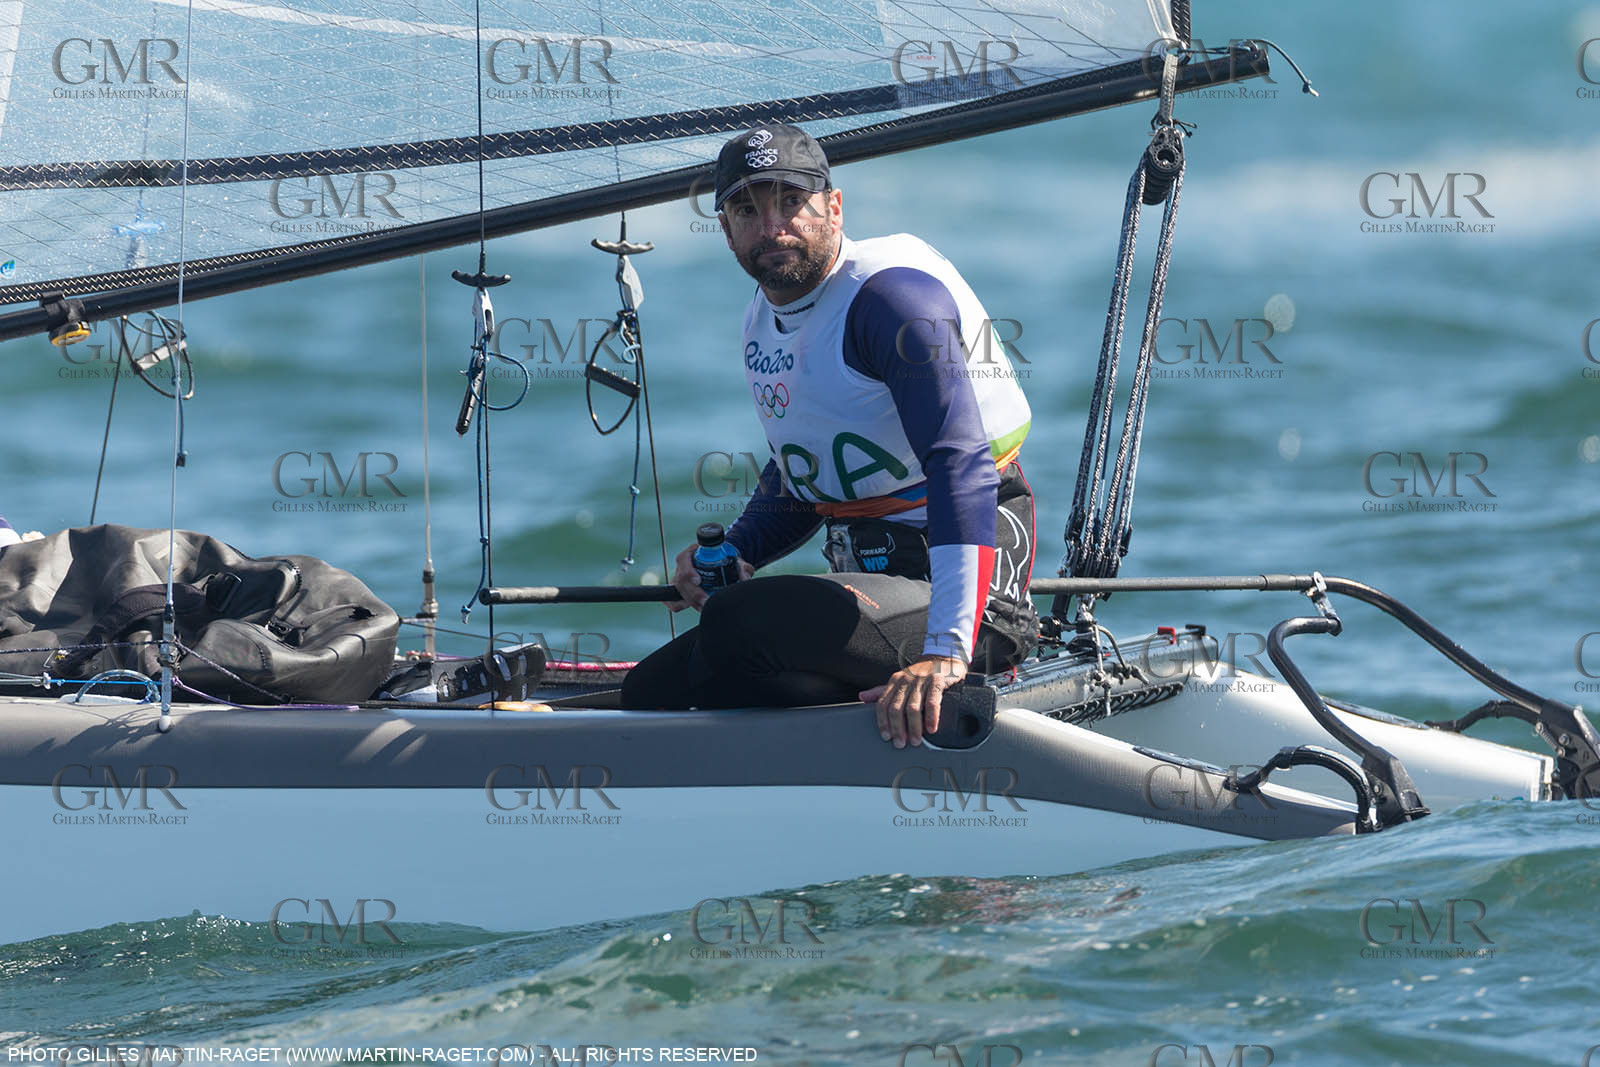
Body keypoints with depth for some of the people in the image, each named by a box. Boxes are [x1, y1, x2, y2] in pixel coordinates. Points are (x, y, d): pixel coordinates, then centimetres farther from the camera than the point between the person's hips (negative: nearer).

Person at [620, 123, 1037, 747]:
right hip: (870, 580, 9)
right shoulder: (765, 319, 13)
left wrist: (947, 651, -40)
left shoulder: (891, 295, -16)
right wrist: (734, 554, 6)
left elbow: (962, 466, -29)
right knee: (649, 692, 3)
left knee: (738, 624, -33)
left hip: (964, 593, -9)